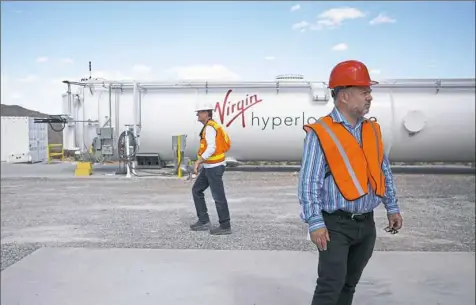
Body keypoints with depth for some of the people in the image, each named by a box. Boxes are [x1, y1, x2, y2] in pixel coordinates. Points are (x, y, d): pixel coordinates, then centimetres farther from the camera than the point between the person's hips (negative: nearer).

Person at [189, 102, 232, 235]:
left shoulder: (209, 127, -17)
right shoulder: (211, 126, 14)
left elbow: (211, 148, -27)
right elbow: (225, 144, 19)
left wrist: (198, 162, -24)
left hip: (214, 167, -11)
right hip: (209, 167, 11)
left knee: (218, 197, -3)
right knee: (196, 190, 14)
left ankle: (225, 226, 8)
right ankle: (203, 221, 17)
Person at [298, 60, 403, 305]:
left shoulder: (372, 129, 8)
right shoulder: (320, 133, -13)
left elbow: (384, 171, 16)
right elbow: (309, 183, -15)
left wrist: (392, 208, 16)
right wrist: (315, 223, -18)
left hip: (366, 223, 6)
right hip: (336, 224, -6)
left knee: (350, 283, 17)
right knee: (331, 284, -6)